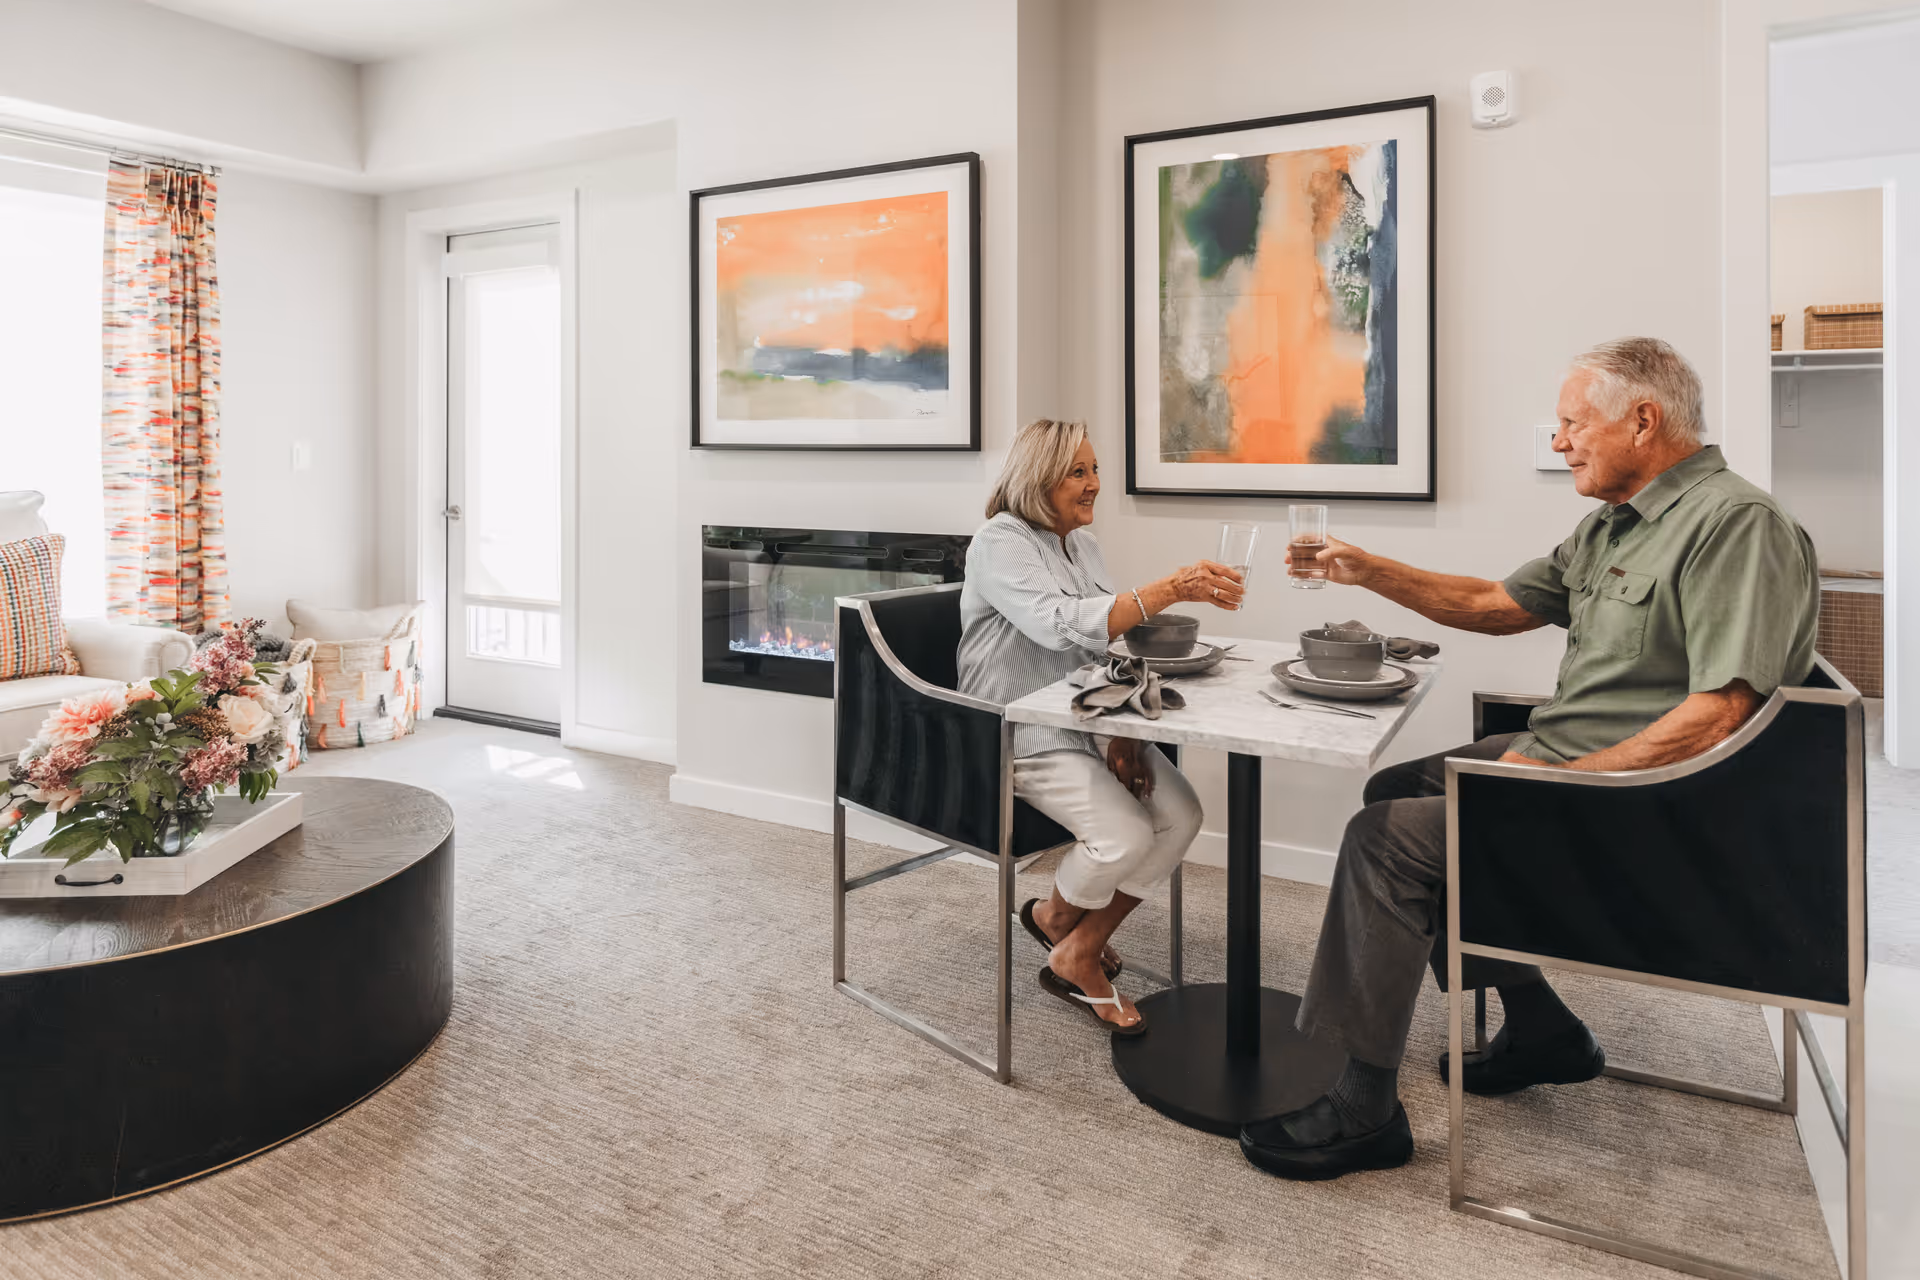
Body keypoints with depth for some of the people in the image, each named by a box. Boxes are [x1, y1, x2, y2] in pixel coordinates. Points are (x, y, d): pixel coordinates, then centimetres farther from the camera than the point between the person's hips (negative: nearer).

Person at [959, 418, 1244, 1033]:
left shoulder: (1082, 542, 13)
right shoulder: (1000, 544, -13)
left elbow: (1107, 642, 12)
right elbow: (1065, 627, -30)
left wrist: (1122, 732, -4)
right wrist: (1171, 588, -35)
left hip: (1088, 723, 8)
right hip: (1023, 735, -8)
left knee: (1181, 814, -10)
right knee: (1126, 835, -24)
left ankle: (1078, 952, 6)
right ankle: (1058, 913, 13)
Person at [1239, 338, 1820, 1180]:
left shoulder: (1737, 524, -18)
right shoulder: (1612, 525, 12)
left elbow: (1719, 714, -26)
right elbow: (1496, 606, 19)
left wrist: (1560, 784, -23)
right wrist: (1369, 571, 12)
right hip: (1558, 753, 10)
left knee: (1389, 839, -20)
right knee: (1395, 791, 15)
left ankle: (1363, 1112, -9)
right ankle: (1539, 1030, 20)